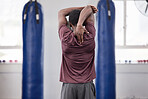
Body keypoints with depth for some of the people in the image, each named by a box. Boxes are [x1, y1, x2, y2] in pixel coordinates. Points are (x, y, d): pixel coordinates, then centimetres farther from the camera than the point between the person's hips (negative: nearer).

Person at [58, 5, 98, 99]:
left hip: (68, 85, 0)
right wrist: (80, 25, -12)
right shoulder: (90, 36, -5)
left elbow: (61, 13, 9)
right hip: (87, 85, 1)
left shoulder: (65, 37, -6)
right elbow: (89, 10, 3)